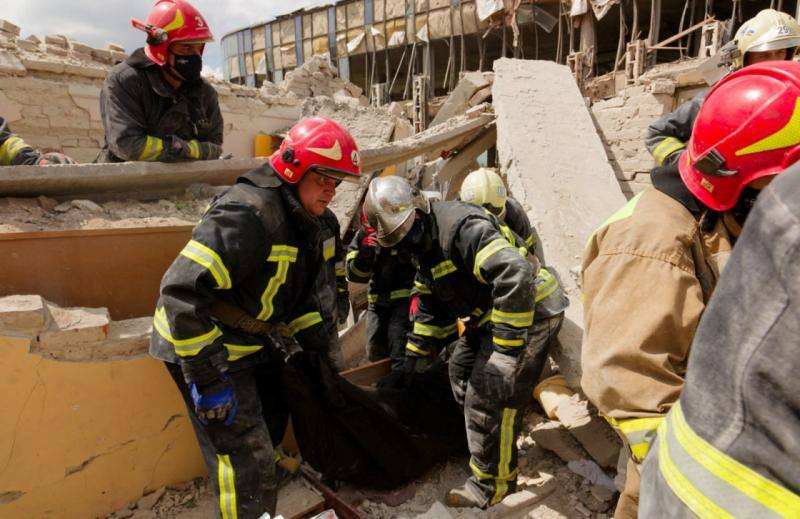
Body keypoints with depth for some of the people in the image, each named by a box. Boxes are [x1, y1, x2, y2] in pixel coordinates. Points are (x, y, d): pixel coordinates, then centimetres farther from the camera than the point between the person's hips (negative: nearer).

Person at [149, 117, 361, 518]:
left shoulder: (302, 220, 4)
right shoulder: (248, 214, -29)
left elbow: (297, 290, 18)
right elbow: (183, 290, -34)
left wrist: (315, 342, 9)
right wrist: (208, 377, -31)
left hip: (249, 343, 10)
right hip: (203, 345, -10)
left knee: (271, 425, 24)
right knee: (246, 458, -5)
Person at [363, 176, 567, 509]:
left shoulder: (461, 227, -26)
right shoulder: (425, 248, 8)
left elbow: (515, 275, -36)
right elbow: (430, 304, 19)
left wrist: (507, 344, -31)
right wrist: (417, 353, 21)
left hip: (530, 313, -10)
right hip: (489, 316, 10)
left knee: (488, 398, -10)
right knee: (462, 370, 20)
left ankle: (492, 484, 10)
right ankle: (487, 441, 40)